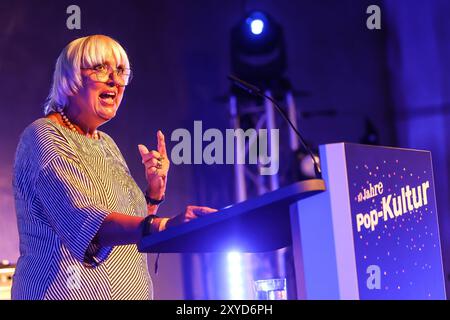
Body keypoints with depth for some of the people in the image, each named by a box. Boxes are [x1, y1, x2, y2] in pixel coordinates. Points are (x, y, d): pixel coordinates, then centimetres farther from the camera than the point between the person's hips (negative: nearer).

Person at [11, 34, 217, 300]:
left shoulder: (106, 143, 13)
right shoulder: (45, 135, -11)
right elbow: (83, 219, -28)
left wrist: (156, 190, 0)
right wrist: (164, 226, -41)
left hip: (130, 291, 8)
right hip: (71, 292, -8)